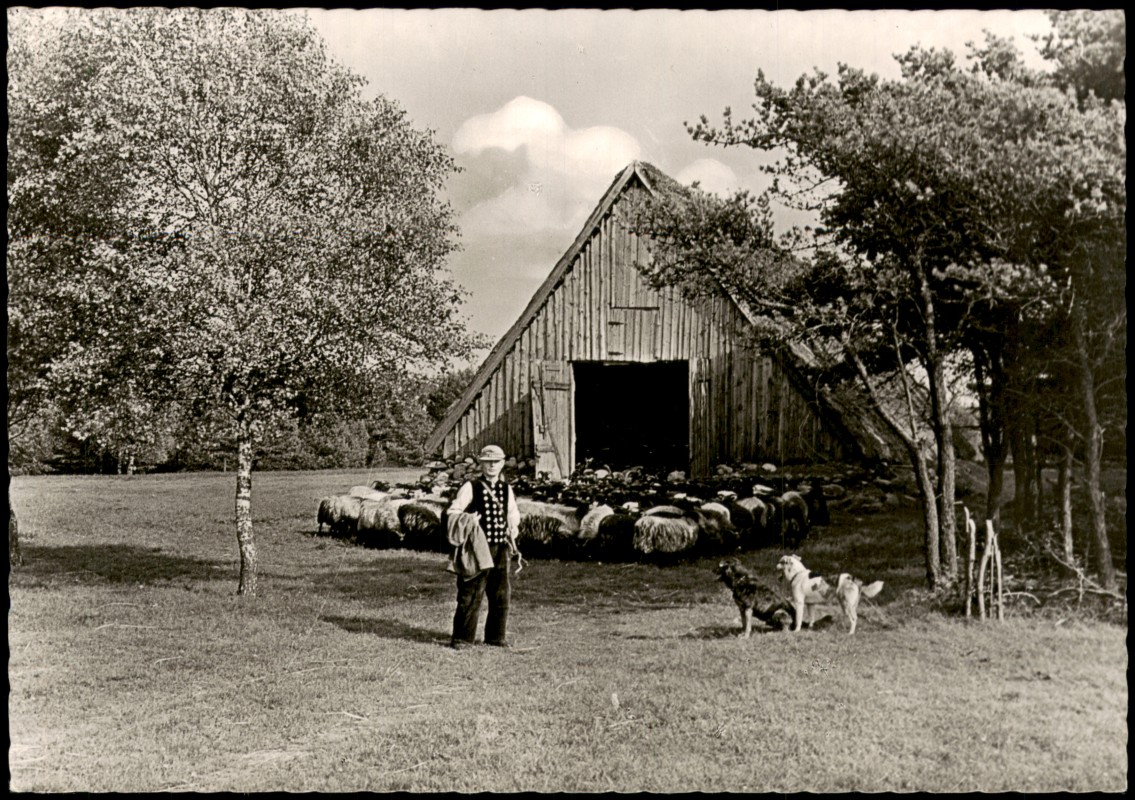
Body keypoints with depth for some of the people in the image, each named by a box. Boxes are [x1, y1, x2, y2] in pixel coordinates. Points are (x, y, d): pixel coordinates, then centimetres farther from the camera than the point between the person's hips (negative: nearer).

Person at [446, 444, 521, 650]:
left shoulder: (506, 489, 11)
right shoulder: (470, 487, -4)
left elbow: (513, 515, 24)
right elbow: (453, 512, -5)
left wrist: (512, 531, 8)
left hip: (501, 548, 5)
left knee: (501, 594, 10)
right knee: (471, 594, -4)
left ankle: (496, 636, 23)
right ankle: (462, 638, 5)